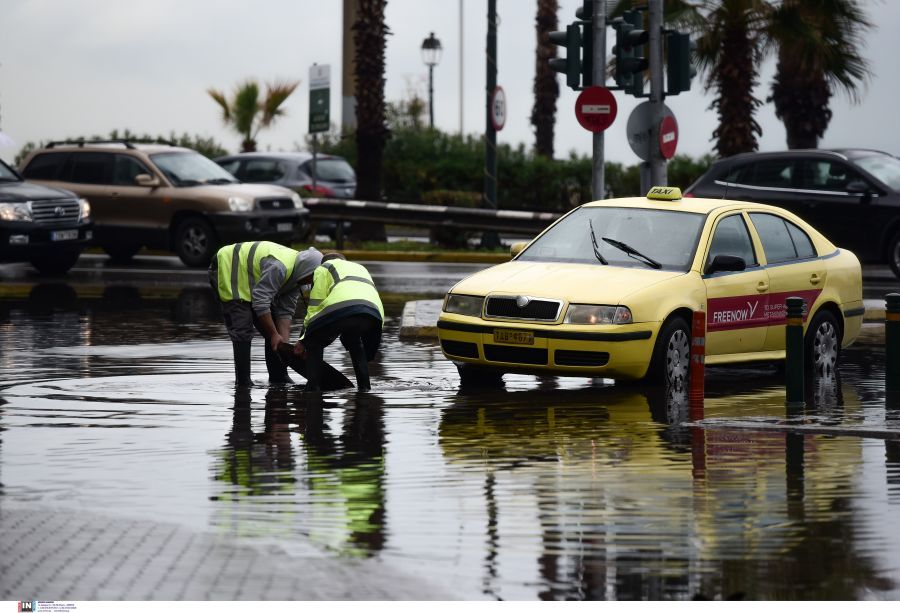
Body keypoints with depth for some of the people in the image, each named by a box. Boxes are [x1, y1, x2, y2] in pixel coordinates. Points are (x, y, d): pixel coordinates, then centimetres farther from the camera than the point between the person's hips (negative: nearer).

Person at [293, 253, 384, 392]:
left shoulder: (324, 268, 29)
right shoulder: (361, 268, 47)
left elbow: (314, 306, 19)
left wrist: (304, 340, 26)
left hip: (343, 307, -5)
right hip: (375, 312, 5)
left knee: (314, 342, 18)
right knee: (355, 343, 35)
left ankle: (312, 387, 8)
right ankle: (364, 386, 24)